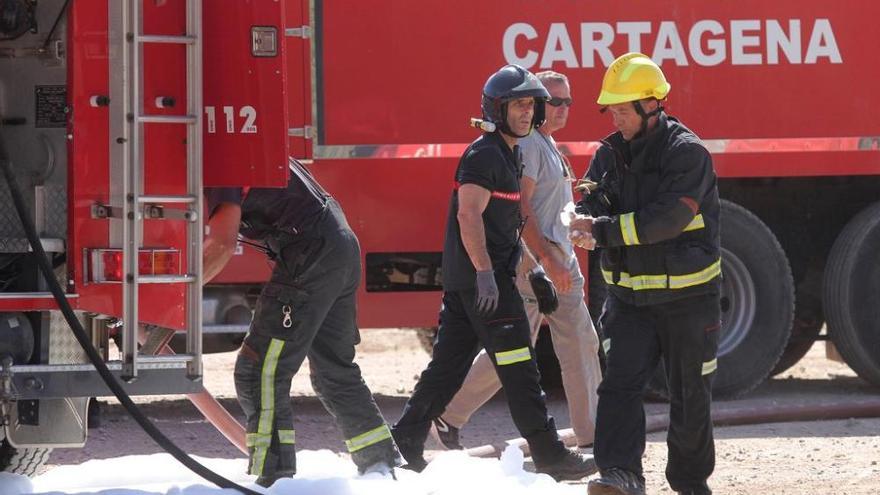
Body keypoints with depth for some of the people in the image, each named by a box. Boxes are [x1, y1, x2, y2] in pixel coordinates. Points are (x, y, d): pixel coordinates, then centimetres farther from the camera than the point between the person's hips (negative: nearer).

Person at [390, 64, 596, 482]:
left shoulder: (507, 154, 19)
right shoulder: (484, 154, -13)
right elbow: (469, 215, -23)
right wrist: (485, 272, -29)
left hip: (462, 280, 10)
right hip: (484, 277, -10)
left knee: (448, 364, 10)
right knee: (519, 369, -6)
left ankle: (404, 444, 11)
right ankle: (549, 455, -3)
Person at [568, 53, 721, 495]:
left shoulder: (687, 153, -15)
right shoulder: (610, 154, 5)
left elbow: (667, 218, -25)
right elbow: (593, 209, 0)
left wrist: (604, 231, -28)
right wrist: (589, 226, -25)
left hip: (687, 297, -4)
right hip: (629, 298, 4)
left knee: (690, 397, 8)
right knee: (620, 384, -14)